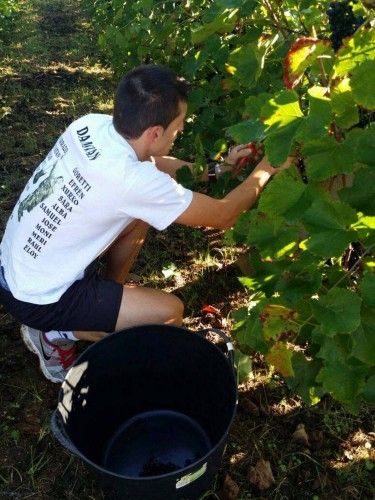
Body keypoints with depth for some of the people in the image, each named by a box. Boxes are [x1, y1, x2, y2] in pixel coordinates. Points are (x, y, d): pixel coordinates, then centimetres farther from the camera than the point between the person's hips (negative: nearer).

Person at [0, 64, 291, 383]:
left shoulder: (91, 125, -9)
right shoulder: (133, 180, -31)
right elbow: (224, 216, -18)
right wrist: (265, 170, -2)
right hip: (37, 299, -8)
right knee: (171, 312, -8)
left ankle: (111, 294, 22)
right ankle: (56, 334, 2)